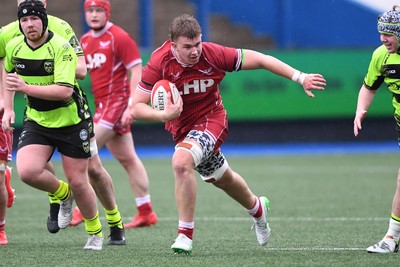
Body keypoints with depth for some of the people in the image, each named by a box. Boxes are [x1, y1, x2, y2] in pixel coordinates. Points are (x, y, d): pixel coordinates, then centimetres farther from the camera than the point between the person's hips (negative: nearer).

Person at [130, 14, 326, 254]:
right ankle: (257, 208, 55)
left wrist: (300, 77, -15)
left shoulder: (213, 54, -24)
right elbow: (136, 108, -20)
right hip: (182, 128, 4)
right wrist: (164, 115, -40)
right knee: (222, 178, 23)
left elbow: (259, 60, -14)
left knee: (181, 162, -31)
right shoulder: (159, 63, -22)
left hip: (210, 120, -4)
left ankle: (185, 235, -21)